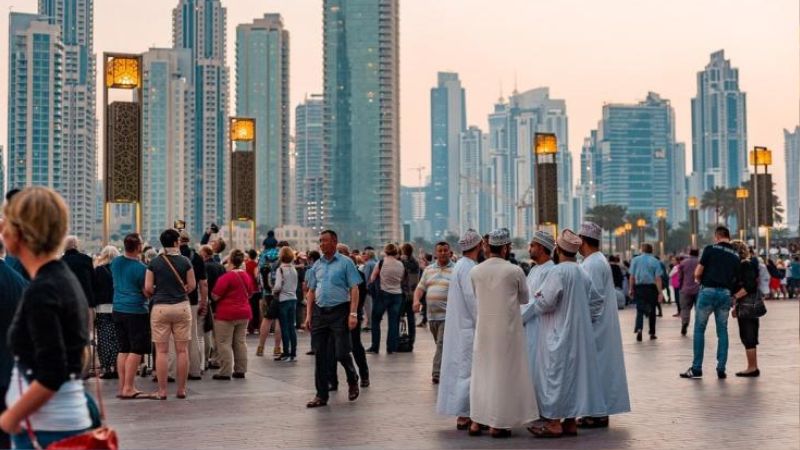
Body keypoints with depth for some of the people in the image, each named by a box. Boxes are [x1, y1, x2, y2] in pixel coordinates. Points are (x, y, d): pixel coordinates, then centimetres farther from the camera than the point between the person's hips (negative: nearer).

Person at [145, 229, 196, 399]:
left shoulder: (154, 263, -1)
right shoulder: (185, 261, -1)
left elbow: (148, 288, -3)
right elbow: (192, 285, 1)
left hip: (160, 308, 0)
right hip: (182, 306, 0)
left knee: (162, 351, 3)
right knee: (182, 350, 6)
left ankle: (162, 390, 4)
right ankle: (181, 389, 9)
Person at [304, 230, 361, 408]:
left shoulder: (345, 262, -3)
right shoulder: (317, 265, 12)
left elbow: (354, 289, -6)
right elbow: (312, 291, 15)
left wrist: (353, 314, -15)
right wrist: (309, 315, 8)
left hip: (339, 312, -5)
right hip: (319, 312, 5)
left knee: (341, 353, -4)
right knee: (320, 355, 4)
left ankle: (353, 382, 25)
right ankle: (321, 395, 11)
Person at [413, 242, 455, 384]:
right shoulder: (428, 269, 14)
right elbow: (420, 287, 14)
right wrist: (416, 300, -5)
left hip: (447, 315, -5)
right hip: (432, 315, 5)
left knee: (442, 344, -12)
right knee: (440, 344, 14)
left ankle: (437, 374, -12)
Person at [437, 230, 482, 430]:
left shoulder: (461, 266, 14)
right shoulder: (468, 268, -17)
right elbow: (473, 300, -20)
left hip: (460, 327, 10)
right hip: (468, 328, -10)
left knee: (461, 369, 13)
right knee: (467, 370, -6)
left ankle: (463, 413, 19)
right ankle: (463, 416, -3)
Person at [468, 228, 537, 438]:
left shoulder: (475, 271, -1)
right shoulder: (514, 271, -10)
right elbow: (524, 299, 4)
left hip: (483, 328, 4)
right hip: (507, 328, -4)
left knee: (481, 372, 13)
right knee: (503, 373, 4)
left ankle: (476, 421, 16)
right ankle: (497, 424, 6)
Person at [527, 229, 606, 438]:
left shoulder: (558, 272, -17)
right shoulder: (582, 273, 7)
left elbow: (545, 302, -20)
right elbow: (597, 301, 13)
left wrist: (536, 298, 0)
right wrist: (586, 319, 15)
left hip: (558, 335, -8)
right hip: (578, 334, 8)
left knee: (555, 374, -2)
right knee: (573, 373, 10)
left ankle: (554, 423, -1)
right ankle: (571, 421, 14)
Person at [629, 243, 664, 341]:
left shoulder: (635, 260, 3)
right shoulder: (655, 261, -2)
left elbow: (632, 276, 1)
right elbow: (658, 278, -8)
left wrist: (631, 289, 9)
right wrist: (660, 293, -8)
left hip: (639, 287, 1)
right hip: (651, 288, 0)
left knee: (640, 310, 1)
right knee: (652, 310, 12)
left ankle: (639, 329, -23)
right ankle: (652, 333, 18)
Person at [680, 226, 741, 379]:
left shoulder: (710, 249, -2)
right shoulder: (736, 256, 10)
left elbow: (697, 273, -4)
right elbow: (737, 280, 8)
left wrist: (699, 279, 15)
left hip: (708, 291, -3)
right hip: (725, 293, 4)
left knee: (699, 330, 5)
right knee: (722, 331, 10)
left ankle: (696, 369, 4)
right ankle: (721, 369, 8)